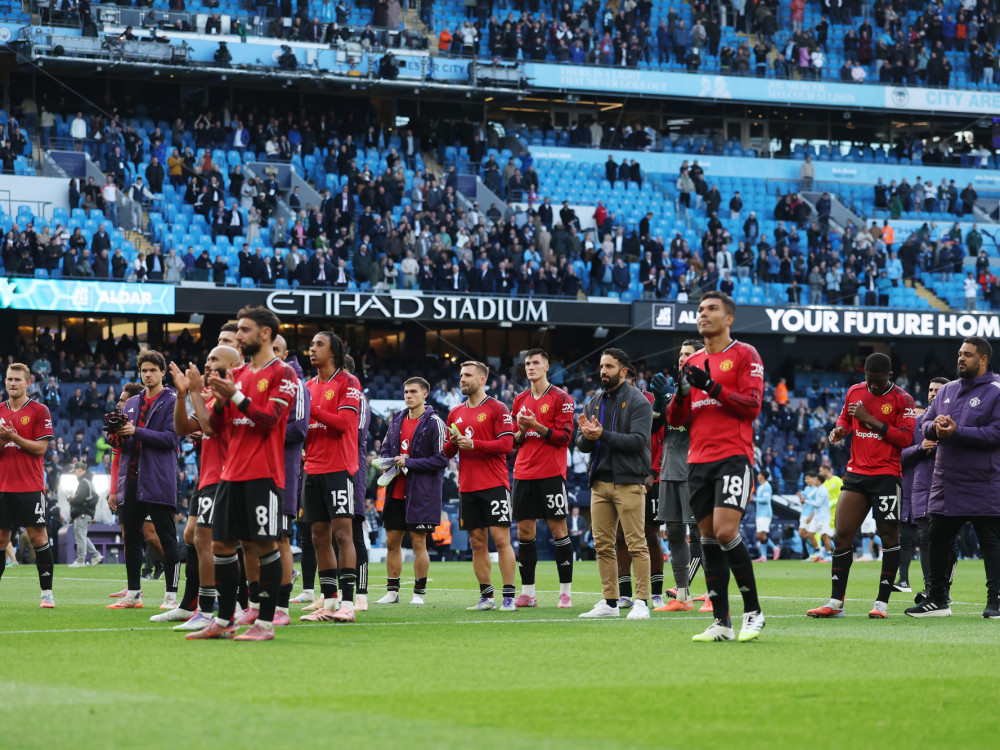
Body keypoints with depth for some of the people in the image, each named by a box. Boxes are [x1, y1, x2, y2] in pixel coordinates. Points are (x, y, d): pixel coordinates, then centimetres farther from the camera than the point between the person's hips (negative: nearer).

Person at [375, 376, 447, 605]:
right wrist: (388, 463, -1)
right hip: (396, 491, 6)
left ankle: (419, 593, 7)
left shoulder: (434, 423, -8)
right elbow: (386, 447, 22)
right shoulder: (397, 419, 11)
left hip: (421, 493, -6)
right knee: (392, 541, 8)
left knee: (419, 543, -2)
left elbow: (441, 459, -12)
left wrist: (409, 463, -16)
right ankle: (392, 591, 16)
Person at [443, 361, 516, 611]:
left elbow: (506, 444, -10)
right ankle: (486, 597, 10)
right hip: (467, 487, 6)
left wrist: (473, 444, -16)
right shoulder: (455, 414, 15)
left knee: (501, 539, -8)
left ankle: (508, 596, -6)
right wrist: (453, 442, -4)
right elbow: (447, 452, 18)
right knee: (477, 542, 6)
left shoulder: (497, 409, -2)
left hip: (494, 485, -6)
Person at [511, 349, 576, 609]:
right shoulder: (520, 400, 15)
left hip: (551, 474, -5)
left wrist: (537, 426, -17)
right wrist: (520, 431, -3)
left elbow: (564, 437, -8)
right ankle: (527, 594, 8)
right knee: (524, 531, 3)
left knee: (558, 529, -5)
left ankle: (566, 592, -1)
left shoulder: (560, 398, -2)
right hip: (523, 474, 5)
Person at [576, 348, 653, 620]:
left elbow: (638, 440, -15)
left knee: (636, 544, -7)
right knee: (603, 544, 6)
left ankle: (642, 602, -7)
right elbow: (581, 445, 13)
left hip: (628, 482, -6)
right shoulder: (594, 402, 16)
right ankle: (609, 602, 12)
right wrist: (587, 437, -11)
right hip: (600, 482, 6)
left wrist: (603, 435, -20)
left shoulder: (638, 402, -3)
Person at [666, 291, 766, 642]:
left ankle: (753, 611, -6)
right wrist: (680, 393, -4)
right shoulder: (693, 362, 18)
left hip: (733, 455, -6)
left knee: (725, 532, -18)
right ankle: (721, 622, 5)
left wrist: (712, 387, -17)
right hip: (698, 460, 6)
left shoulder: (744, 355, 1)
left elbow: (752, 405, -9)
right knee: (708, 538, 3)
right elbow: (675, 419, 16)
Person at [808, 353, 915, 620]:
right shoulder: (854, 392, 10)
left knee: (889, 536, -6)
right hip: (856, 474, 5)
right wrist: (839, 430, 4)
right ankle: (836, 603, 4)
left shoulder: (902, 399, -5)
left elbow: (906, 437, -12)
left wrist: (870, 419, -15)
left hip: (887, 475, -5)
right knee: (842, 535, -1)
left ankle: (882, 602, 0)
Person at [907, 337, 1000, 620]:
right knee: (938, 540, 9)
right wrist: (935, 426, -10)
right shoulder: (947, 390, 14)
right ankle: (937, 599, 17)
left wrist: (956, 432, -19)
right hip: (945, 483, 6)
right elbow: (925, 424, 15)